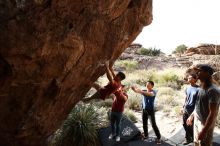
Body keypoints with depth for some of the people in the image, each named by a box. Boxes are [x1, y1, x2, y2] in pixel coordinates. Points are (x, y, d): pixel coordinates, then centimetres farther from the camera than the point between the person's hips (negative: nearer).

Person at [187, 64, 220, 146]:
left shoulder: (213, 90, -23)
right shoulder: (202, 88, 4)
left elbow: (212, 114, -24)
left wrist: (204, 131, -23)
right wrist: (191, 116, 21)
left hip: (206, 124, -8)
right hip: (197, 121, 8)